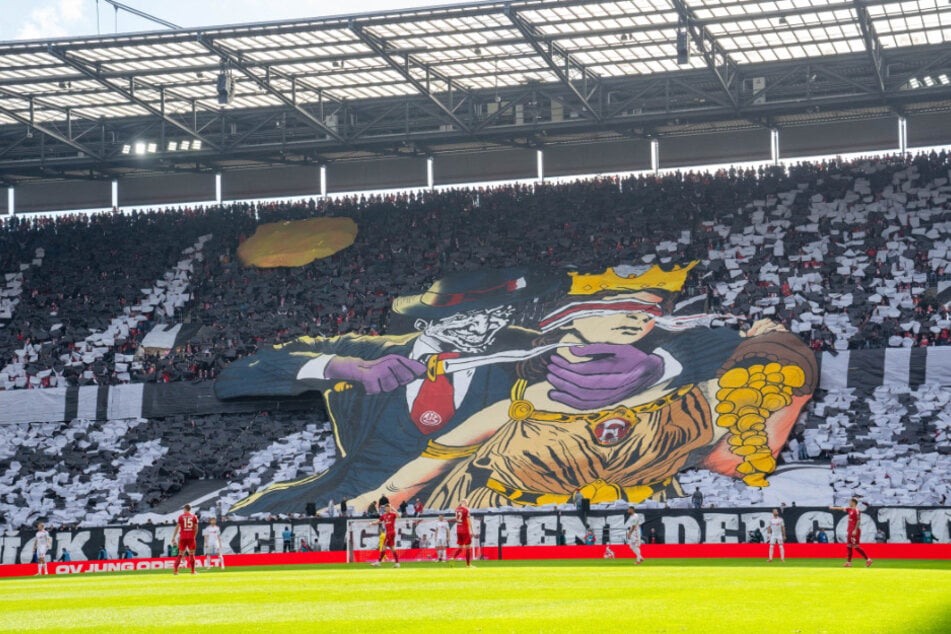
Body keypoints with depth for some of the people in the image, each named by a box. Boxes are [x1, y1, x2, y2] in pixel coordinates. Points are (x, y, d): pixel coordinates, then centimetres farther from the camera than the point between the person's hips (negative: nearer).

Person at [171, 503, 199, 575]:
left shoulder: (181, 517, 1)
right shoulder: (194, 517, 3)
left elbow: (177, 527, -1)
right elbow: (196, 529, 4)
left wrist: (173, 537, 3)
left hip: (183, 537, 0)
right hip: (191, 538, 0)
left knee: (180, 554, 6)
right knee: (192, 554, 7)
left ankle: (176, 570, -1)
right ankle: (193, 571, 4)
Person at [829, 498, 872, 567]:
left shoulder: (856, 511, -15)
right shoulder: (850, 509, 12)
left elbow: (858, 521, -20)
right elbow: (842, 508, 24)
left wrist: (855, 530, -24)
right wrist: (833, 508, 31)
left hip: (855, 531, -10)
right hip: (850, 531, 10)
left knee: (856, 546, -10)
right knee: (849, 546, 9)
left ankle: (868, 559, -5)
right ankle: (848, 562, 12)